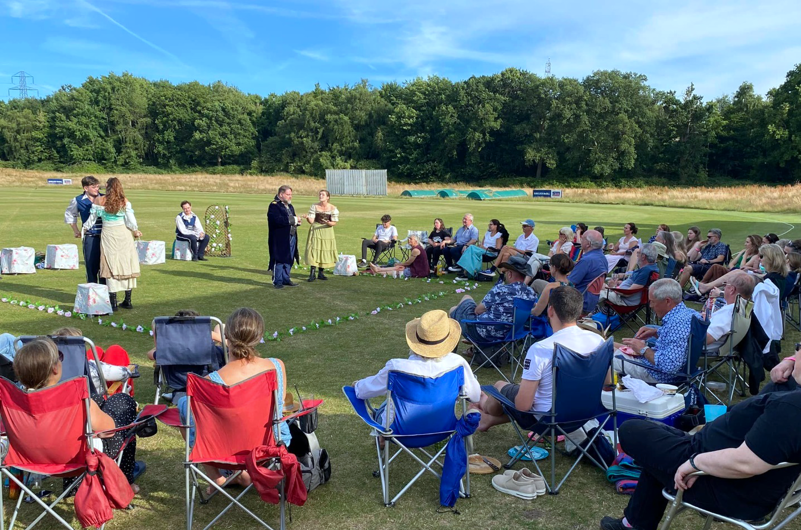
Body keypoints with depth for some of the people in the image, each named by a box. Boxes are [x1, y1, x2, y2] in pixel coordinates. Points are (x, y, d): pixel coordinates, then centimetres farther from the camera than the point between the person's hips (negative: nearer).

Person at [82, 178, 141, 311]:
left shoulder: (99, 200, -3)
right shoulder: (124, 201, -3)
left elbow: (92, 218, 5)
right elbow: (131, 220, -3)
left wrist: (84, 229, 22)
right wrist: (136, 231, 16)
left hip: (108, 235, 0)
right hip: (123, 234, 0)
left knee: (111, 266, 3)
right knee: (126, 264, 9)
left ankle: (113, 303, 2)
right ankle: (127, 301, 12)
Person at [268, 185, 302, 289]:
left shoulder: (290, 206, 18)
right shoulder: (274, 206, -11)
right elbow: (278, 220, -25)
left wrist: (297, 222, -4)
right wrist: (293, 219, -20)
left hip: (291, 237, 8)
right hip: (279, 239, -8)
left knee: (289, 260, 12)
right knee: (279, 260, -2)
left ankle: (286, 279, 22)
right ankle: (277, 281, 7)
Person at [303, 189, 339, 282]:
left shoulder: (333, 208, -1)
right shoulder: (314, 206, 0)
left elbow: (334, 223, -2)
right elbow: (311, 221, -4)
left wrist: (328, 223, -23)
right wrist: (307, 218, -26)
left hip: (327, 231, 1)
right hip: (315, 231, -1)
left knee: (325, 252, 3)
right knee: (314, 251, -8)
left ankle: (320, 273, 15)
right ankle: (312, 273, -8)